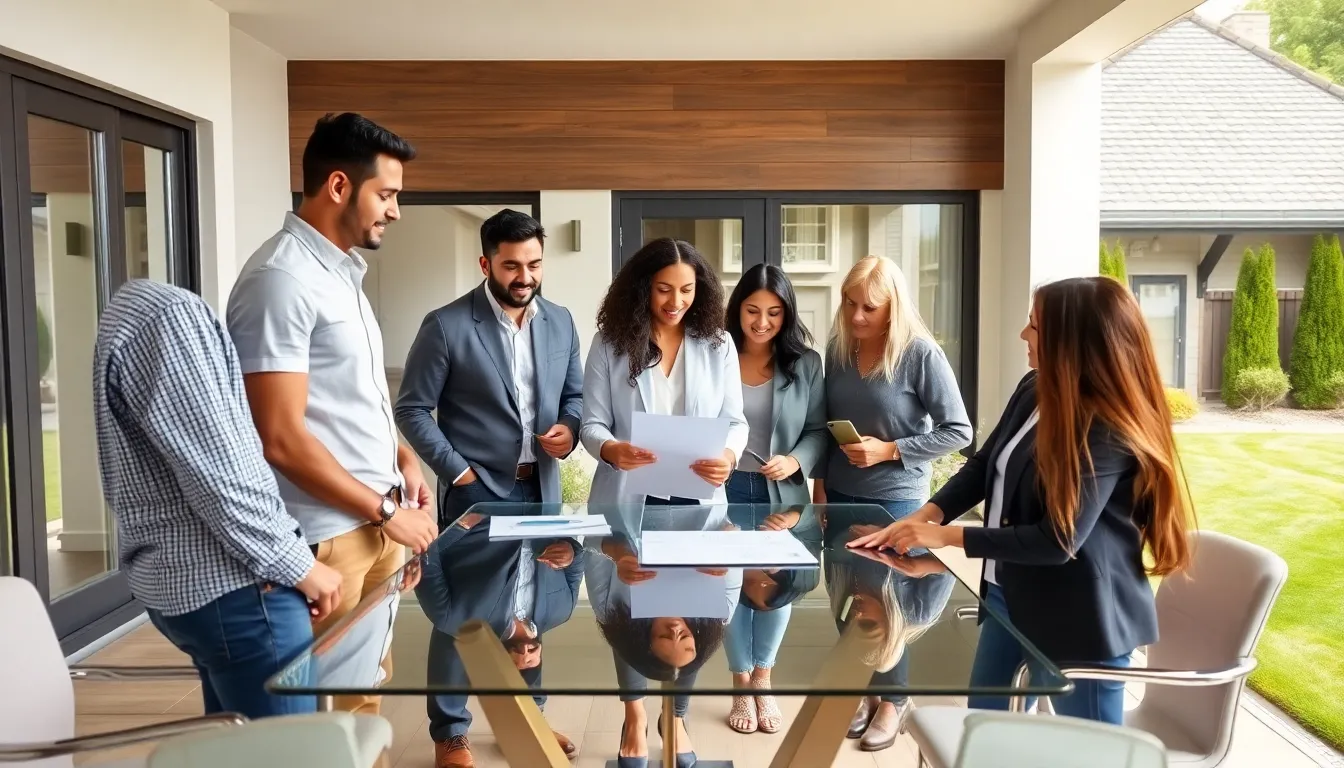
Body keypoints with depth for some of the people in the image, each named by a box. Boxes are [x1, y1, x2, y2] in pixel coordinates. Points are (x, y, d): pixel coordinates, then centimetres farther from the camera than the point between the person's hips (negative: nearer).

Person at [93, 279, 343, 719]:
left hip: (186, 578, 10)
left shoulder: (134, 307, 15)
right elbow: (216, 476, -22)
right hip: (230, 584, -10)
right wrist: (298, 566, -13)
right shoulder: (168, 313, -18)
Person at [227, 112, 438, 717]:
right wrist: (388, 513, -15)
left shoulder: (342, 270, 12)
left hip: (375, 521, 9)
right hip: (328, 535, -9)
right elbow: (281, 438, -21)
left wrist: (402, 458, 4)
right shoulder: (283, 278, -17)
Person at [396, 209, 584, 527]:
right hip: (476, 493, -4)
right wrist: (458, 472, -12)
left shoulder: (560, 321, 5)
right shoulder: (446, 326, -10)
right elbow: (411, 410, -6)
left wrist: (569, 428, -6)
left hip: (543, 490, 5)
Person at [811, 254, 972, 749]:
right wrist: (819, 483, 9)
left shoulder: (921, 353, -15)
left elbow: (957, 432, -14)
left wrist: (890, 450, -19)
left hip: (895, 498, -5)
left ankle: (894, 700, 28)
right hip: (841, 494, 5)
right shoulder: (839, 349, 1)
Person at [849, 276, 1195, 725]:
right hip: (1009, 597, 8)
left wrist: (946, 536, -19)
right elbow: (983, 466, 8)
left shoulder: (1108, 430, -24)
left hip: (1081, 619, -8)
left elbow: (1058, 540, -26)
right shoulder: (1034, 390, 0)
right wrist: (922, 517, -8)